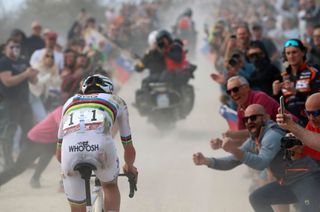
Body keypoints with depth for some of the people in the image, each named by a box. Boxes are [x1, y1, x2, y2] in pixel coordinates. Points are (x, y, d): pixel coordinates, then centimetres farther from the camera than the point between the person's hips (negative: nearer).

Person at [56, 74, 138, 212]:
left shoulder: (70, 102, 39)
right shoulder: (116, 101, 35)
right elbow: (129, 150, 43)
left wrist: (68, 167, 65)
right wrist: (130, 167, 65)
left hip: (70, 149, 1)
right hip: (101, 145, -1)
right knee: (110, 186, 32)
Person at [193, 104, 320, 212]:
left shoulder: (272, 135, -21)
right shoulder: (253, 141, 9)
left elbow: (261, 163, -37)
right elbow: (231, 162, 12)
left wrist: (235, 150, -48)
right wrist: (206, 161, -3)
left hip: (307, 181, -10)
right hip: (288, 183, 10)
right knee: (256, 199, 12)